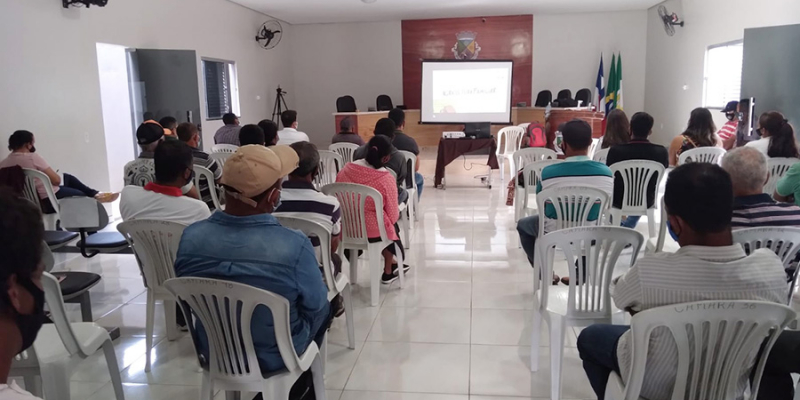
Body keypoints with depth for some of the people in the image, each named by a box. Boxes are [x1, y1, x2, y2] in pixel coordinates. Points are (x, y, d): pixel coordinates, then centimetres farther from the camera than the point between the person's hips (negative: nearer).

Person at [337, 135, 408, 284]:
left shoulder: (346, 170, -7)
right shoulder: (386, 178, -20)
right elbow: (393, 216, -12)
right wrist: (395, 215, 11)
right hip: (373, 231, -4)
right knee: (392, 225, 30)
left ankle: (391, 264, 45)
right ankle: (388, 271, 42)